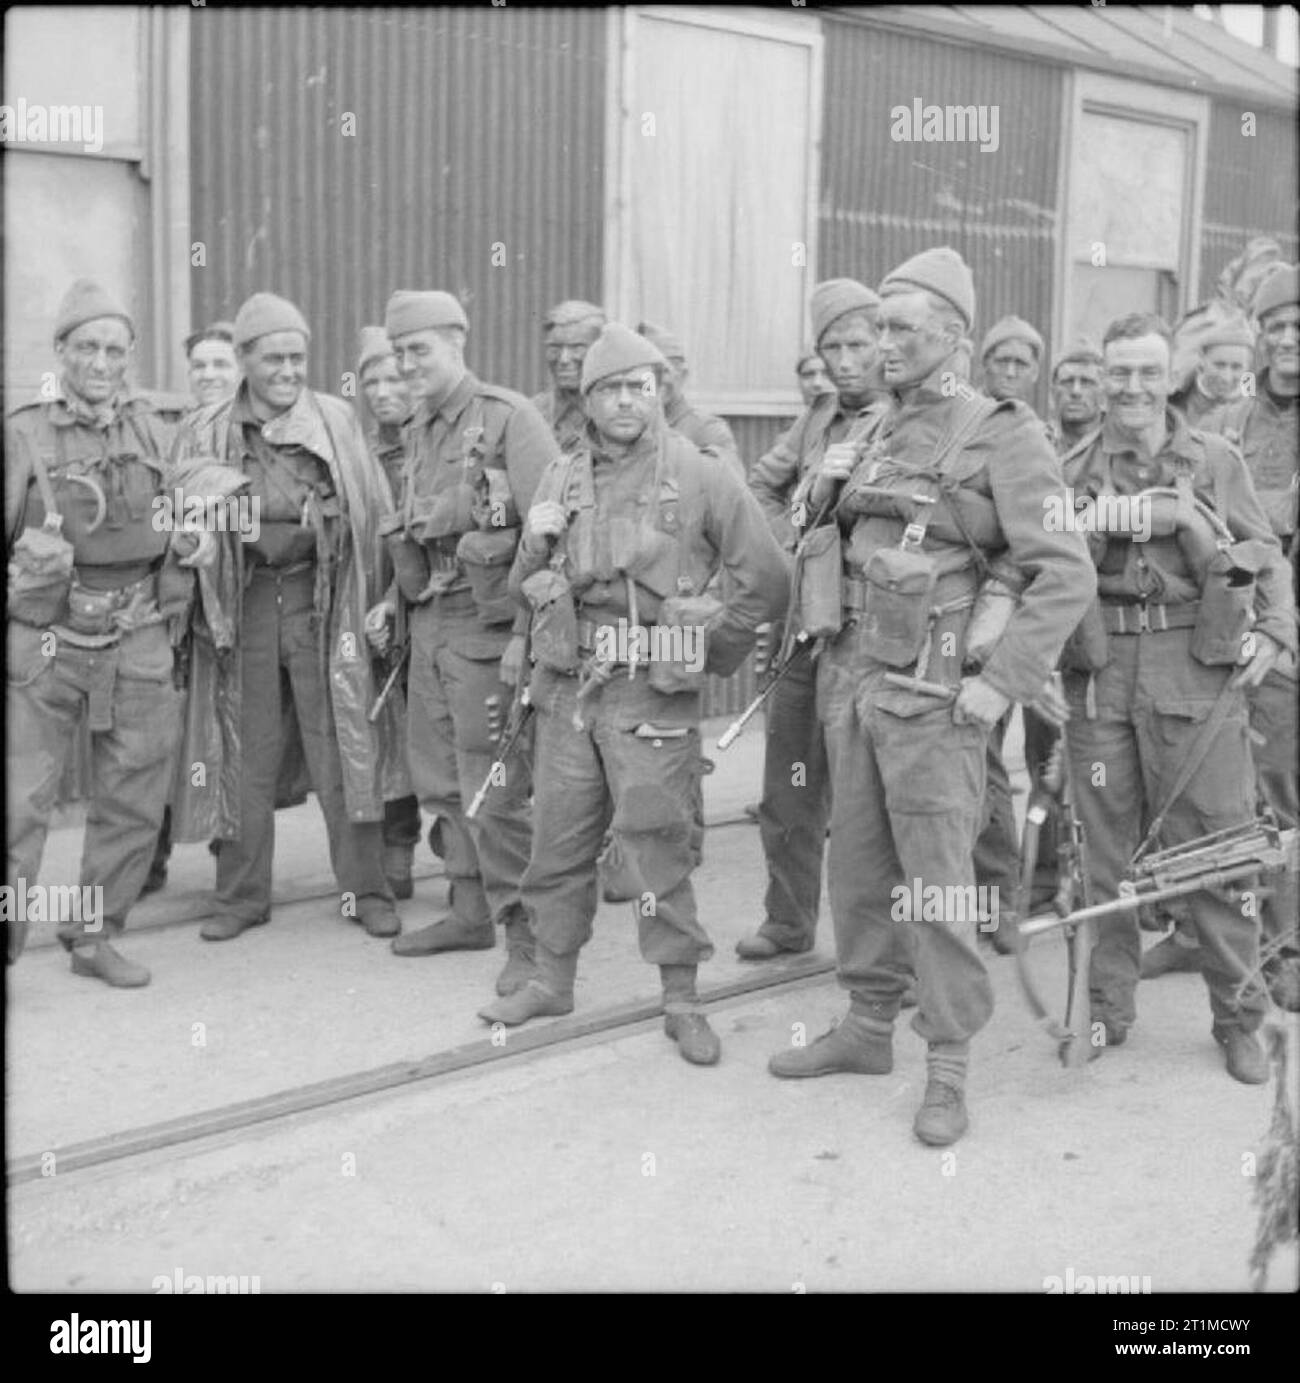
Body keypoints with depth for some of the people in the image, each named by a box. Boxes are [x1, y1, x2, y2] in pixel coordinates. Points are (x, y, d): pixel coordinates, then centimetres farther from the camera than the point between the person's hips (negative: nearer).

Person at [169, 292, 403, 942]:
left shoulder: (336, 420, 4)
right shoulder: (205, 432, 5)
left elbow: (373, 514, 4)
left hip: (323, 600, -1)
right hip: (243, 603, 1)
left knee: (342, 750, 2)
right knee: (244, 755, 7)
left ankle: (365, 890, 13)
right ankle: (242, 895, 19)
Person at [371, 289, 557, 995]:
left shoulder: (508, 418, -11)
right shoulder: (418, 432, 14)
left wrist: (526, 632, -21)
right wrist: (396, 601, 11)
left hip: (485, 625, -8)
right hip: (428, 625, 8)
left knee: (495, 792, -6)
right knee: (440, 780, 14)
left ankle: (527, 932, 5)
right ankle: (471, 911, 28)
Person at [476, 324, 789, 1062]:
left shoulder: (701, 477, -4)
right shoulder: (562, 478, 10)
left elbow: (767, 580, -1)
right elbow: (525, 584, 19)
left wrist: (712, 651, 2)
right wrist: (535, 543, 0)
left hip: (653, 693, -5)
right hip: (567, 684, 5)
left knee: (659, 848, -2)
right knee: (559, 840, 12)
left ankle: (683, 1000, 12)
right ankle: (553, 979, 27)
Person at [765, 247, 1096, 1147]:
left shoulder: (1003, 435, -7)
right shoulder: (876, 437, 14)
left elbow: (1067, 574, -13)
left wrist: (1000, 683, -17)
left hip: (932, 692, -7)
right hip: (853, 678, 7)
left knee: (937, 878, -4)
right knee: (858, 864, 13)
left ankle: (950, 1064, 7)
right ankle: (869, 1026, 27)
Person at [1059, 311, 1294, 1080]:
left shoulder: (1217, 461, 8)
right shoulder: (1078, 470, 10)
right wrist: (1104, 526, -13)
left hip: (1197, 666, -1)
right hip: (1101, 670, 2)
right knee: (1103, 848, 8)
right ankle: (1107, 1010, 21)